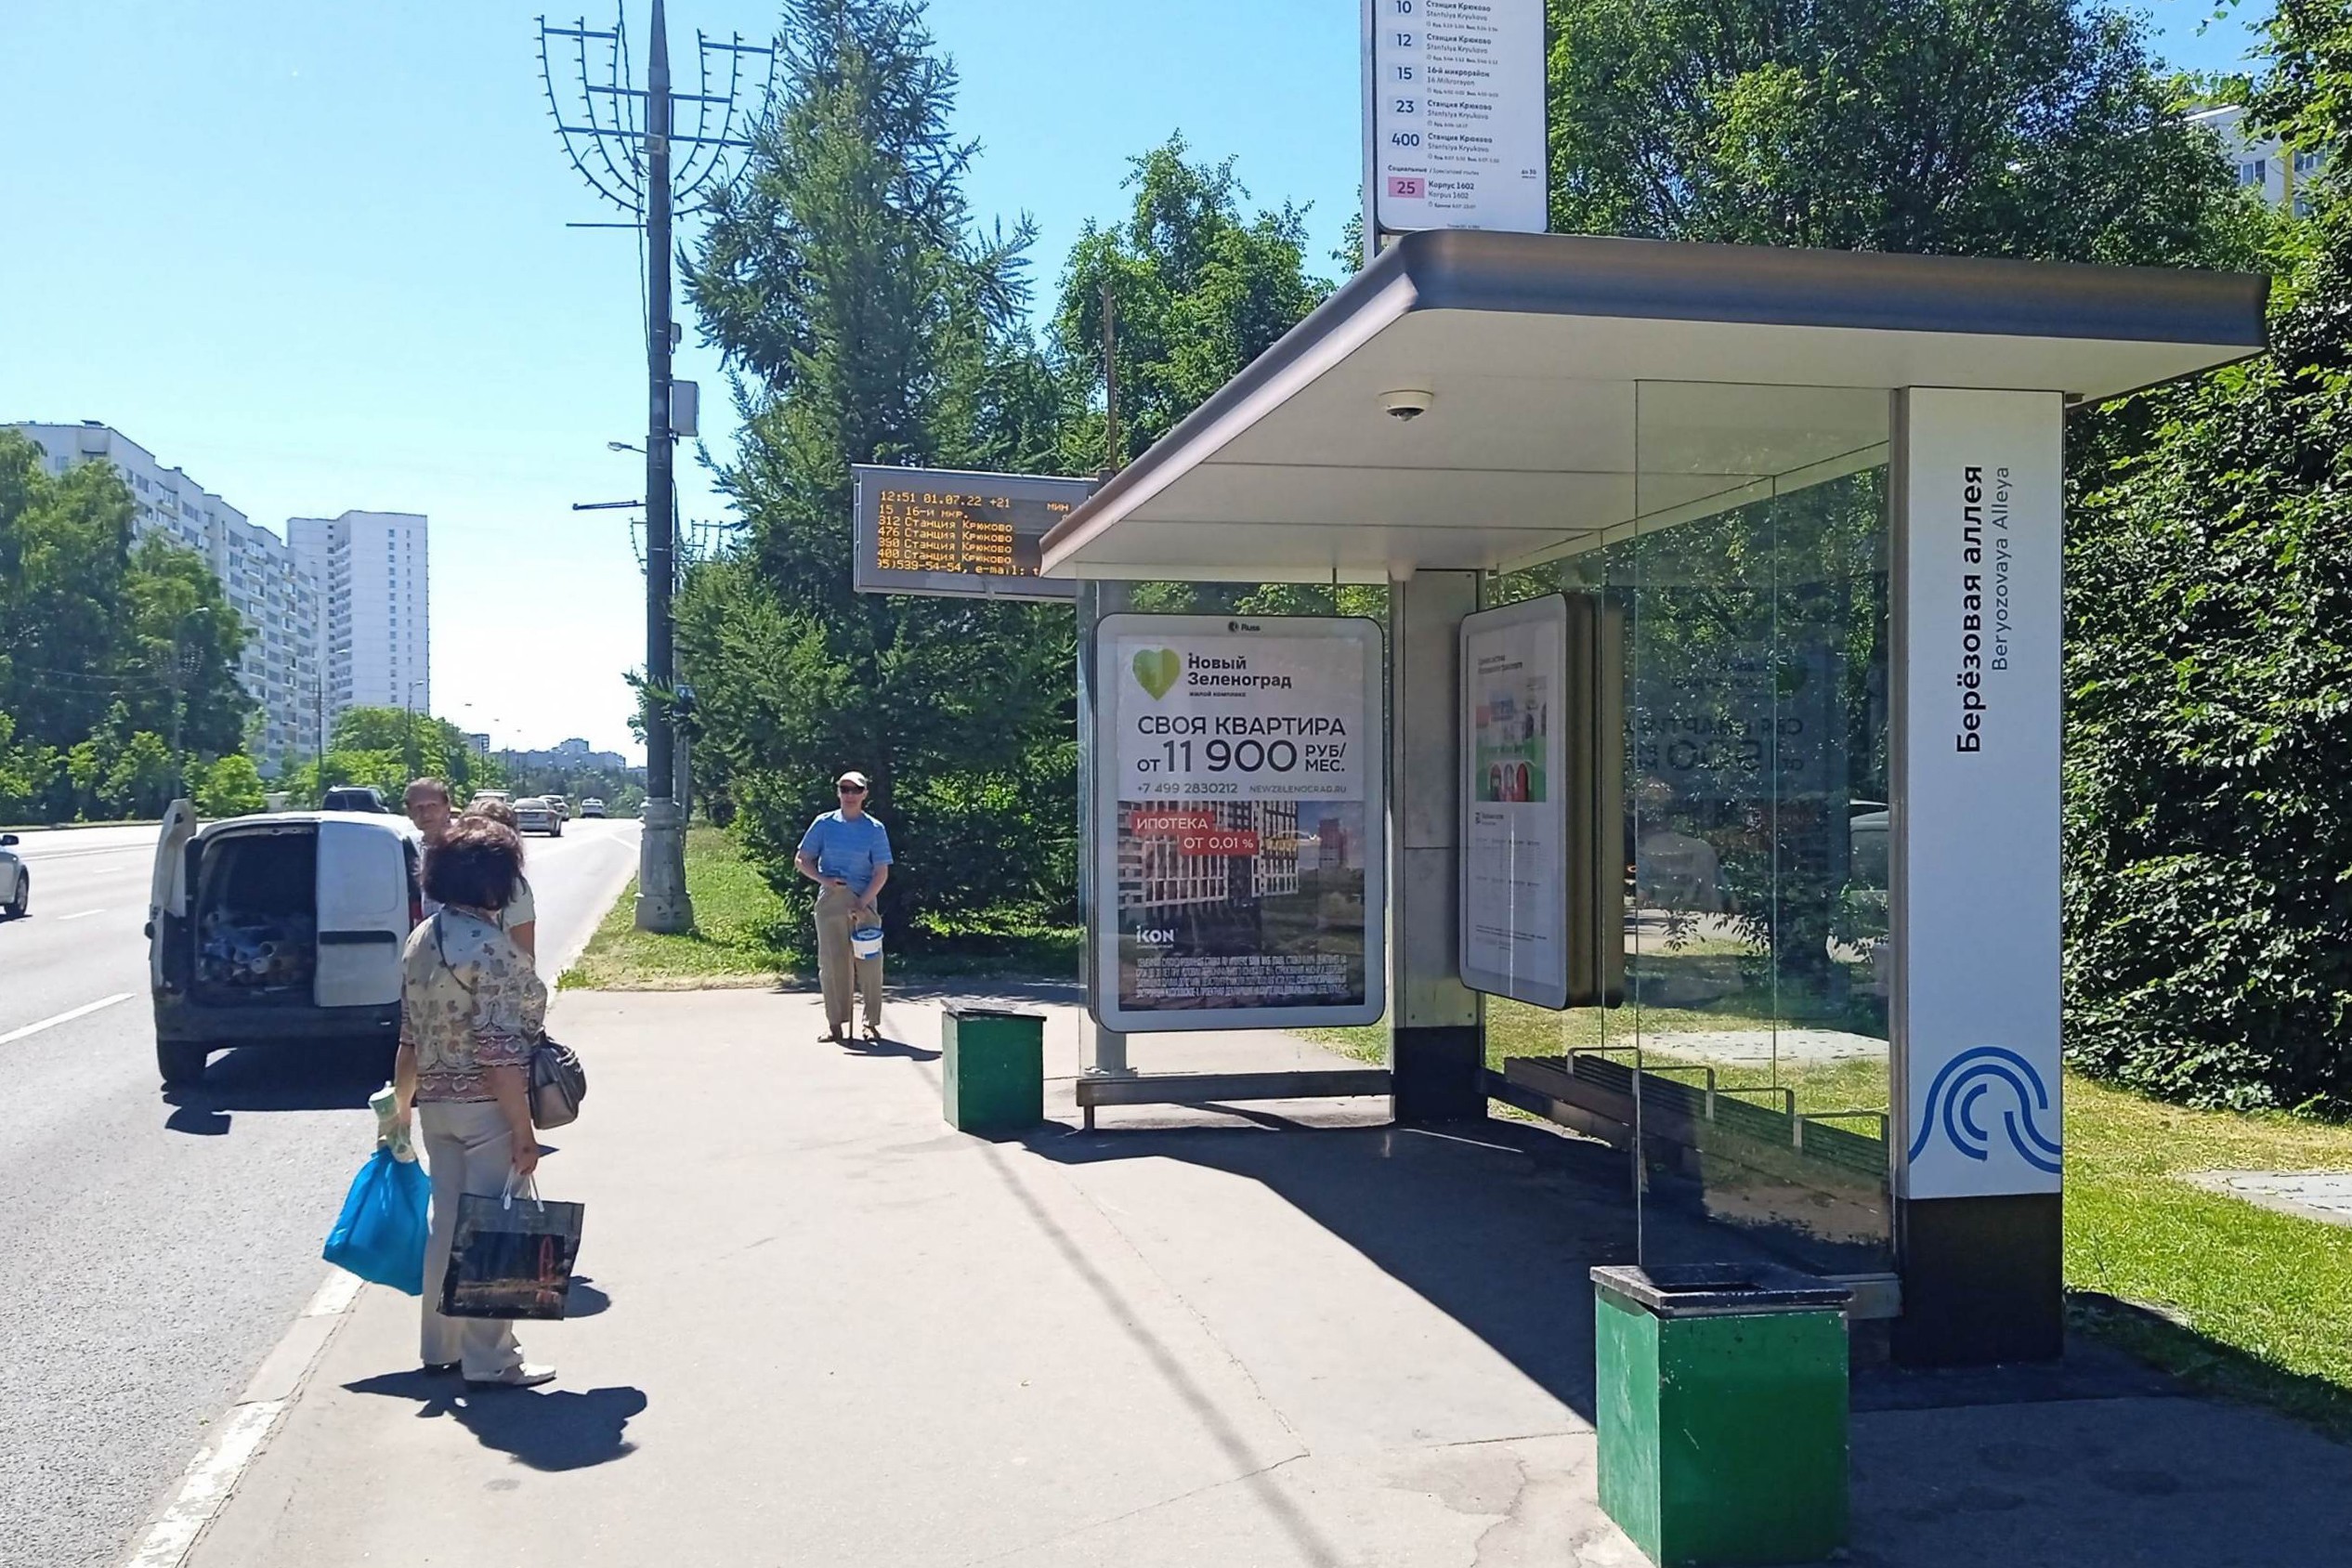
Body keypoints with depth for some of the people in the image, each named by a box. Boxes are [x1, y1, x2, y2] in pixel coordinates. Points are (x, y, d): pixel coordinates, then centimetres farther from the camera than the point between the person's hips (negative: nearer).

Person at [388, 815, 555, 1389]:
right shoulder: (489, 947, -19)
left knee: (446, 1224, 17)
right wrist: (524, 1132, -18)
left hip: (435, 1104, 8)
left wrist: (402, 1106, 22)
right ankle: (489, 1362, 8)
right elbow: (500, 1052, -21)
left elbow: (410, 1037, 13)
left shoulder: (421, 940, 6)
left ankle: (441, 1347, 29)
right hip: (487, 1109, -8)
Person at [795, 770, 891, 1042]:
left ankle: (872, 1023, 8)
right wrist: (824, 880, -9)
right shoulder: (824, 824, 4)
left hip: (863, 902, -1)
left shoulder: (875, 828, 1)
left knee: (869, 962, -2)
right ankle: (835, 1023, 9)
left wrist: (862, 904, -14)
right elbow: (802, 860, 8)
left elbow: (881, 872, -2)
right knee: (832, 961, 1)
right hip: (830, 901, 1)